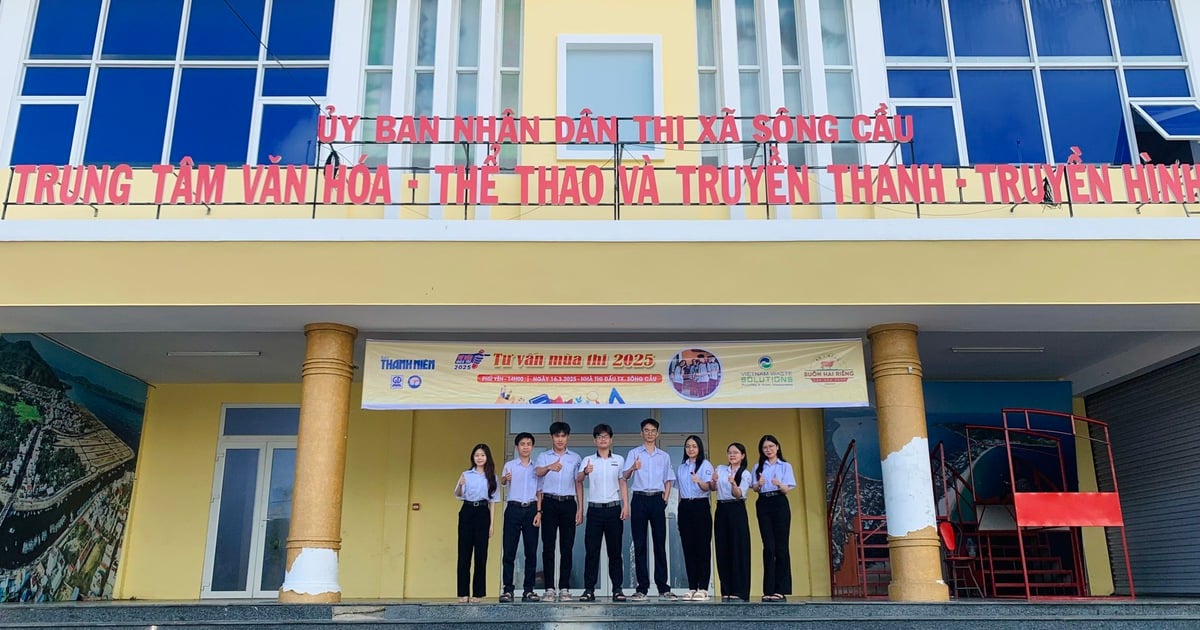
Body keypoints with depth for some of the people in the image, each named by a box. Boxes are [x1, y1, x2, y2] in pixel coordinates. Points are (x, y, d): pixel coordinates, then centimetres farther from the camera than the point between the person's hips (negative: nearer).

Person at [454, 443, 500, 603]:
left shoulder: (492, 478, 9)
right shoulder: (466, 475, 7)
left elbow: (493, 502, 8)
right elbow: (457, 495, -3)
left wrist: (491, 524, 1)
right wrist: (459, 485, -25)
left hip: (483, 513, 0)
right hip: (467, 512, 0)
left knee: (481, 554, 0)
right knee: (464, 553, -1)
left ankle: (478, 593, 9)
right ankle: (463, 593, 3)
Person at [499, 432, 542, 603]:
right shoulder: (510, 465, 5)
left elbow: (539, 492, 12)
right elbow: (502, 482, -11)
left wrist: (539, 512, -1)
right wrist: (505, 478, -35)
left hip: (531, 509, 2)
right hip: (514, 508, -2)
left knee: (531, 551, 2)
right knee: (509, 550, -4)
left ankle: (528, 590, 8)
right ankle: (507, 590, 2)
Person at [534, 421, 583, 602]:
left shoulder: (575, 458, 12)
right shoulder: (543, 456, 7)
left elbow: (578, 485, 12)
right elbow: (538, 472, -16)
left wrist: (580, 509, 4)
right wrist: (549, 467, -40)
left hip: (568, 503, 1)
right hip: (549, 503, -1)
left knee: (567, 547, 1)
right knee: (548, 546, -1)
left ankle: (564, 588, 7)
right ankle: (549, 588, 3)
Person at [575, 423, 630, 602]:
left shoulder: (619, 460, 9)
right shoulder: (588, 460, 5)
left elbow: (623, 484, 9)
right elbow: (578, 481, -11)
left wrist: (626, 505, -3)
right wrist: (585, 472, -34)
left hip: (614, 508, 1)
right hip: (595, 509, 0)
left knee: (615, 550, 4)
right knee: (591, 550, 0)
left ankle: (617, 589, 8)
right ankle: (589, 589, 5)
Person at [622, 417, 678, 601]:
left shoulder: (664, 456, 15)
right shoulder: (634, 453, 7)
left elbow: (668, 480, 16)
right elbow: (624, 476, -6)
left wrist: (665, 500, 1)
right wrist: (632, 468, -28)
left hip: (657, 499, 2)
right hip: (639, 498, -1)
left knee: (660, 543, 0)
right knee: (639, 544, -1)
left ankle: (663, 588, 3)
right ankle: (642, 587, 3)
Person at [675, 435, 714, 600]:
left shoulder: (706, 465, -1)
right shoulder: (681, 467, 16)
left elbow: (707, 488, -13)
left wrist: (699, 481, -34)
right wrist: (680, 506, 11)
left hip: (700, 506, -5)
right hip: (685, 507, 5)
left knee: (703, 547, -5)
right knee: (688, 548, 4)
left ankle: (703, 588, -3)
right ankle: (692, 588, 9)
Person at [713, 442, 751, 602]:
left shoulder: (745, 474, 1)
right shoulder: (720, 469, 11)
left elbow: (739, 494, -10)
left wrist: (733, 483, -29)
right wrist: (713, 481, -12)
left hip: (737, 510, -3)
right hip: (721, 509, 3)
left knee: (738, 548, -5)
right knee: (722, 549, 3)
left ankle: (739, 590, -1)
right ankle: (726, 590, 8)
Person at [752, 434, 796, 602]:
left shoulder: (785, 466, 7)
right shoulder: (758, 467, 14)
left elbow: (786, 489, -3)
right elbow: (755, 489, 7)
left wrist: (779, 484, -26)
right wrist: (759, 484, -16)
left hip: (780, 504, -2)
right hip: (763, 505, 2)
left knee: (781, 546, -3)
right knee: (768, 547, -2)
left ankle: (781, 590, 1)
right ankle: (769, 590, 1)